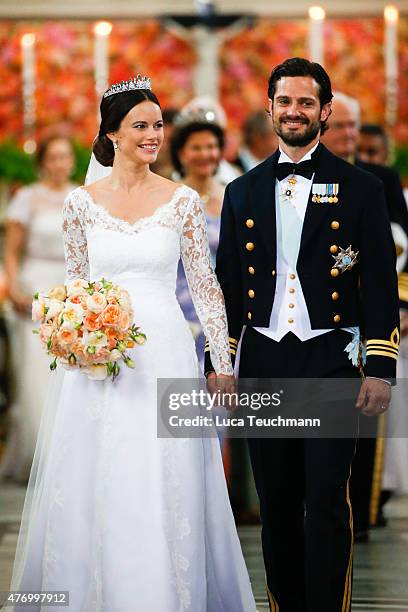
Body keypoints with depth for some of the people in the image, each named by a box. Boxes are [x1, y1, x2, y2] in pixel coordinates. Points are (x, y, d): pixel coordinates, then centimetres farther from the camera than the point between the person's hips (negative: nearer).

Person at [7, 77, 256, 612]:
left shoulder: (183, 201, 1)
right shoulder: (82, 202, 4)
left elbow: (205, 286, 3)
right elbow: (74, 286, 11)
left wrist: (223, 366, 0)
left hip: (165, 353, -1)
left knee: (165, 493, -1)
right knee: (95, 491, 3)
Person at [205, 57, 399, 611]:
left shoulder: (360, 190, 3)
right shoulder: (243, 193, 12)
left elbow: (380, 285, 0)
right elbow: (227, 286, 14)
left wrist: (380, 368, -8)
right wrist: (219, 364, 8)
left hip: (330, 363, -3)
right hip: (263, 366, 3)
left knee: (327, 504, -6)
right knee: (277, 504, 9)